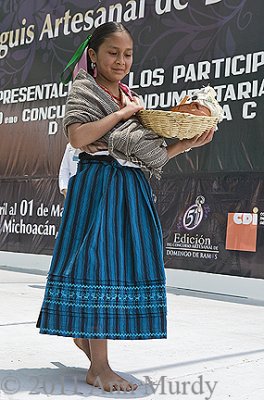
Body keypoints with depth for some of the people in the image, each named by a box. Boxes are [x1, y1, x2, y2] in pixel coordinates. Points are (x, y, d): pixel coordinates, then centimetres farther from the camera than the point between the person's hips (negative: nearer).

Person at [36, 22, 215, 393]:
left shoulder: (134, 99, 19)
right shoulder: (82, 89, 2)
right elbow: (78, 137, -17)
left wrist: (189, 143, 1)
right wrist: (122, 112, -12)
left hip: (131, 189, 7)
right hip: (96, 186, -6)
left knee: (124, 262, 6)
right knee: (97, 263, -8)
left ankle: (84, 333, 27)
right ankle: (99, 367, -4)